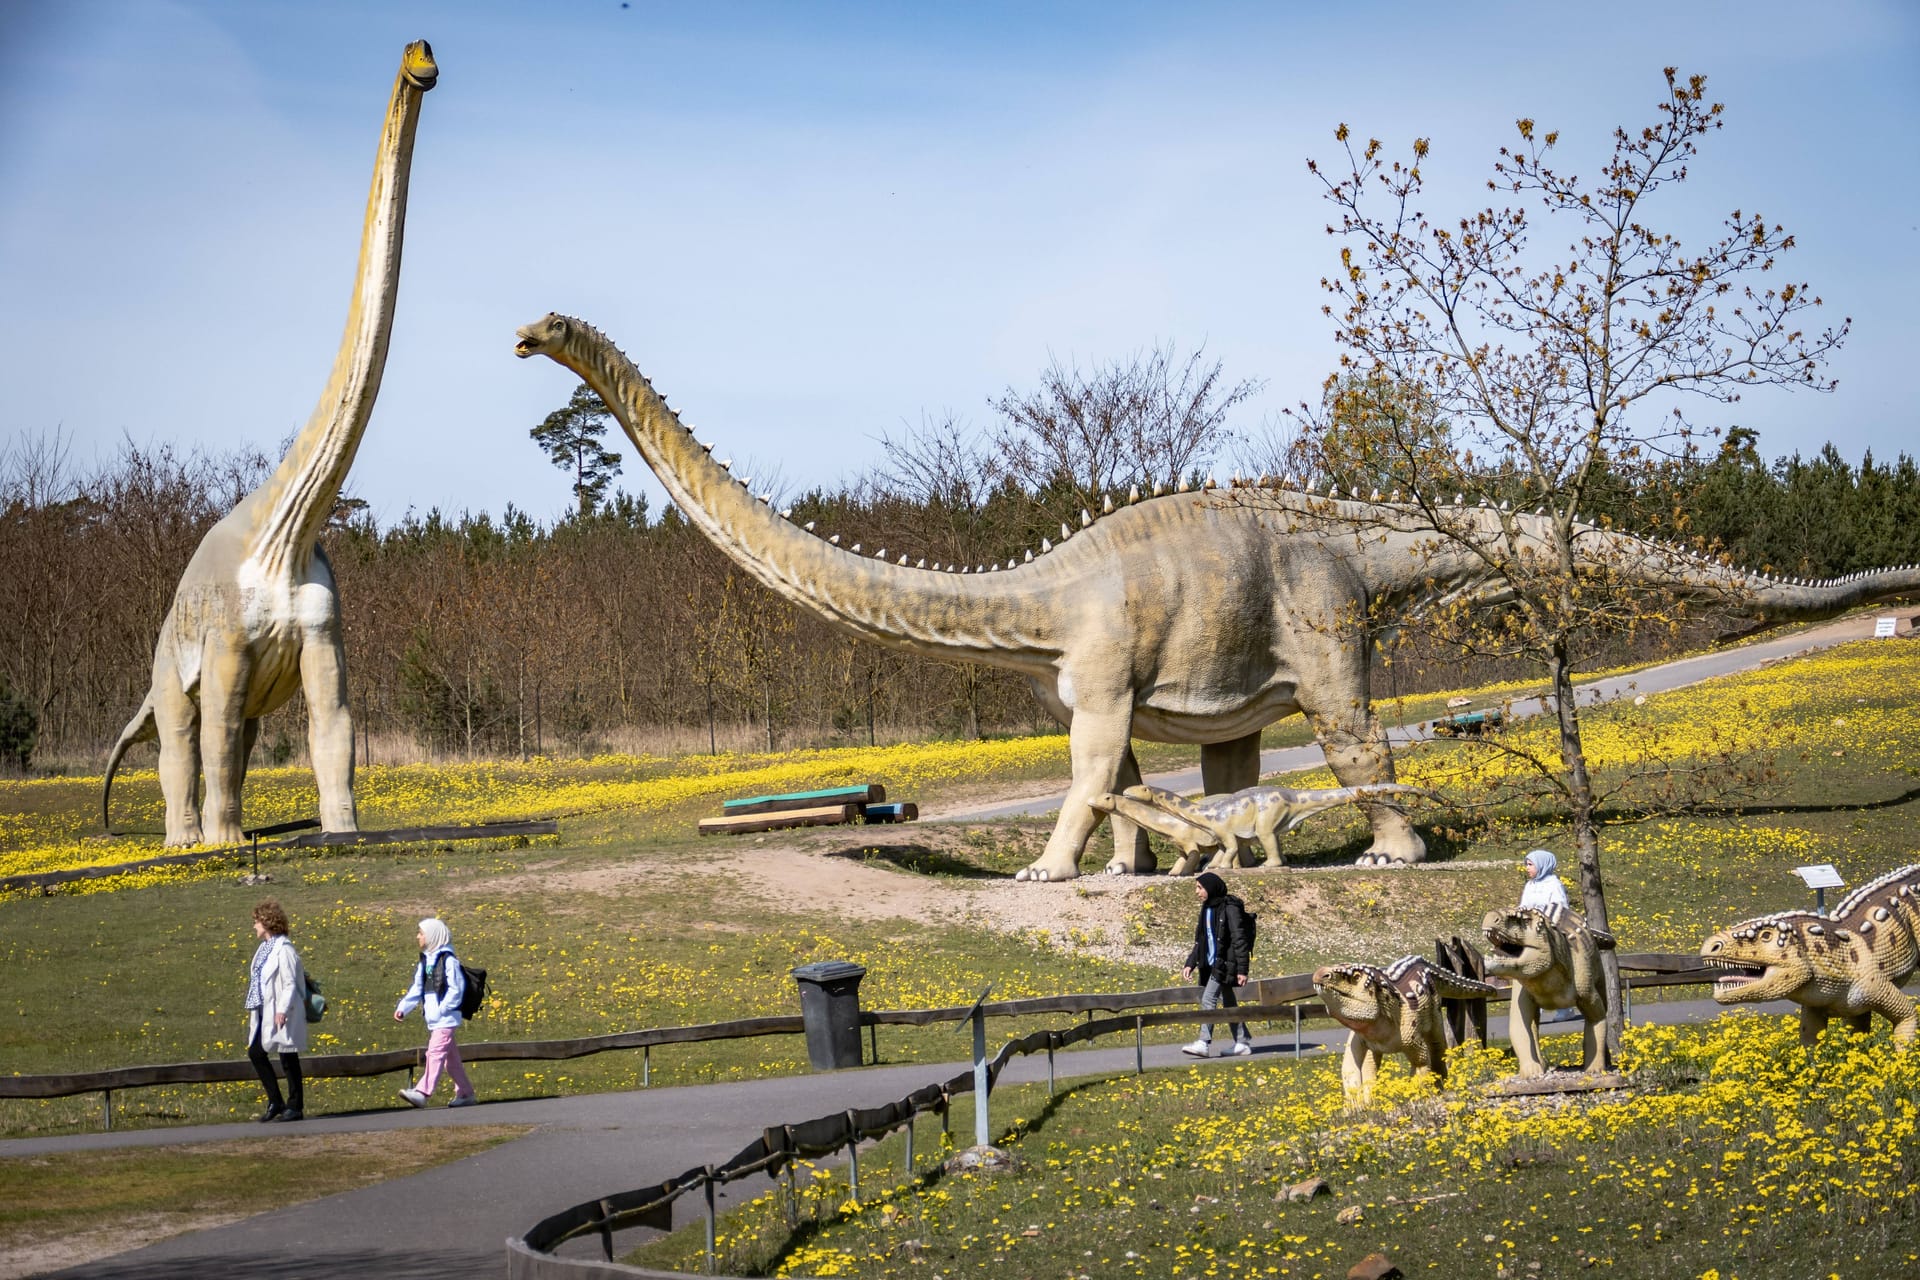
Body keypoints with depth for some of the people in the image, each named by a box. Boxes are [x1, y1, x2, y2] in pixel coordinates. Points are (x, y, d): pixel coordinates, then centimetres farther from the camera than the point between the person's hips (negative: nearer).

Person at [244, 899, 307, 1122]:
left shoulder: (283, 949, -14)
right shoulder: (264, 948, 13)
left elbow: (290, 983, -17)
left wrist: (283, 1010, -22)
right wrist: (253, 1009, 15)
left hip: (281, 1014, -9)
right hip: (264, 1013, 9)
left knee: (288, 1058, -1)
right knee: (255, 1052, 7)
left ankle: (295, 1106, 8)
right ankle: (275, 1102, 15)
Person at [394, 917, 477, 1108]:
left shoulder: (448, 960, -11)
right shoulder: (425, 961, 14)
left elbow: (456, 989, -15)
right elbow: (417, 989, 16)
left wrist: (442, 1009, -18)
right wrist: (403, 1008, 6)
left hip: (446, 1018, -9)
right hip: (433, 1019, 9)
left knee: (436, 1052, -16)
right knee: (450, 1057, 12)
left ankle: (423, 1092, -25)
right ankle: (465, 1093, 20)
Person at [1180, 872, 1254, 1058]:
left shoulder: (1230, 908, -12)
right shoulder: (1207, 909, 14)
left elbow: (1239, 939, -15)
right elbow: (1200, 941, 20)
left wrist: (1242, 969, -18)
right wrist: (1190, 964, 11)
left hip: (1225, 963, -9)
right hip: (1211, 964, 9)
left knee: (1208, 999, -16)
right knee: (1228, 1003, 12)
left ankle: (1204, 1043, -20)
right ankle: (1243, 1042, 18)